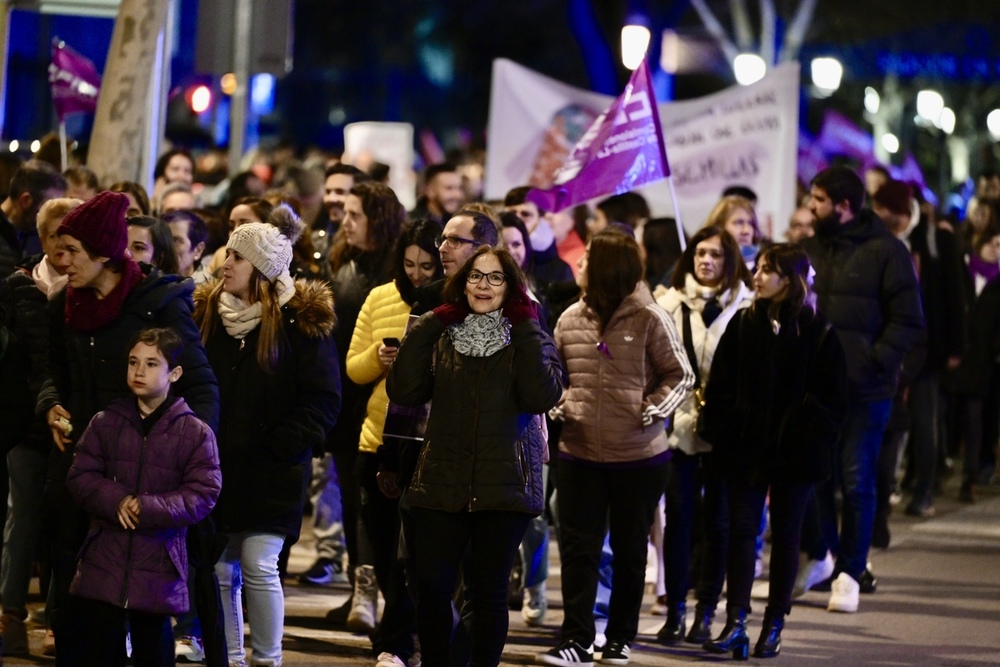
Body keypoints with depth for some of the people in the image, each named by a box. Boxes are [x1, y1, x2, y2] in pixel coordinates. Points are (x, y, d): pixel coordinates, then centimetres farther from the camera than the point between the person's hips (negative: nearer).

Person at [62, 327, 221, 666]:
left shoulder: (196, 432, -1)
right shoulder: (105, 423, 6)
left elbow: (204, 493, -7)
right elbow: (80, 476, 3)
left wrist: (148, 508, -19)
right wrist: (116, 501, -17)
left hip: (158, 569, -2)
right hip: (103, 563, 2)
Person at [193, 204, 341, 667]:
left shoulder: (301, 322, -7)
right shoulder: (207, 312, 8)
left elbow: (322, 400, -7)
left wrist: (283, 445, -13)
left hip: (270, 472, -5)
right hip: (216, 467, 5)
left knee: (259, 568, -7)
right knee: (221, 571, 6)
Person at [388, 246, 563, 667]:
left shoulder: (529, 341, 4)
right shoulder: (441, 338, 8)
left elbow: (542, 396, -14)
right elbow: (403, 392, -5)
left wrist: (524, 330, -10)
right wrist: (427, 328, -4)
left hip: (504, 488, -2)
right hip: (441, 485, 2)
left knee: (488, 593, 2)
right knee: (431, 588, -2)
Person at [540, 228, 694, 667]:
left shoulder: (648, 319, -8)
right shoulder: (571, 319, 4)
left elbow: (680, 376, -3)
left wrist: (651, 409, -15)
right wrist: (558, 406, -1)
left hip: (639, 455, -3)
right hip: (580, 453, 3)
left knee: (630, 550, 9)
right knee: (578, 548, -2)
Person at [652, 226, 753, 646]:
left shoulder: (746, 307, -1)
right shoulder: (670, 303, 5)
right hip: (679, 422, 1)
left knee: (717, 520, 5)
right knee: (679, 517, 1)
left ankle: (705, 613, 12)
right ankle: (674, 611, 8)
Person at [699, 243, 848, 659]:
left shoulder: (817, 333, -4)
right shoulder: (743, 325, 4)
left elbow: (831, 397, -3)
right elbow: (720, 386, 4)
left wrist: (815, 442, -10)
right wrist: (719, 433, -4)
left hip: (795, 452, -2)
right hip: (745, 448, 2)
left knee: (785, 534, 7)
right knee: (742, 529, -3)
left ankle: (774, 625, 14)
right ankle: (735, 623, -6)